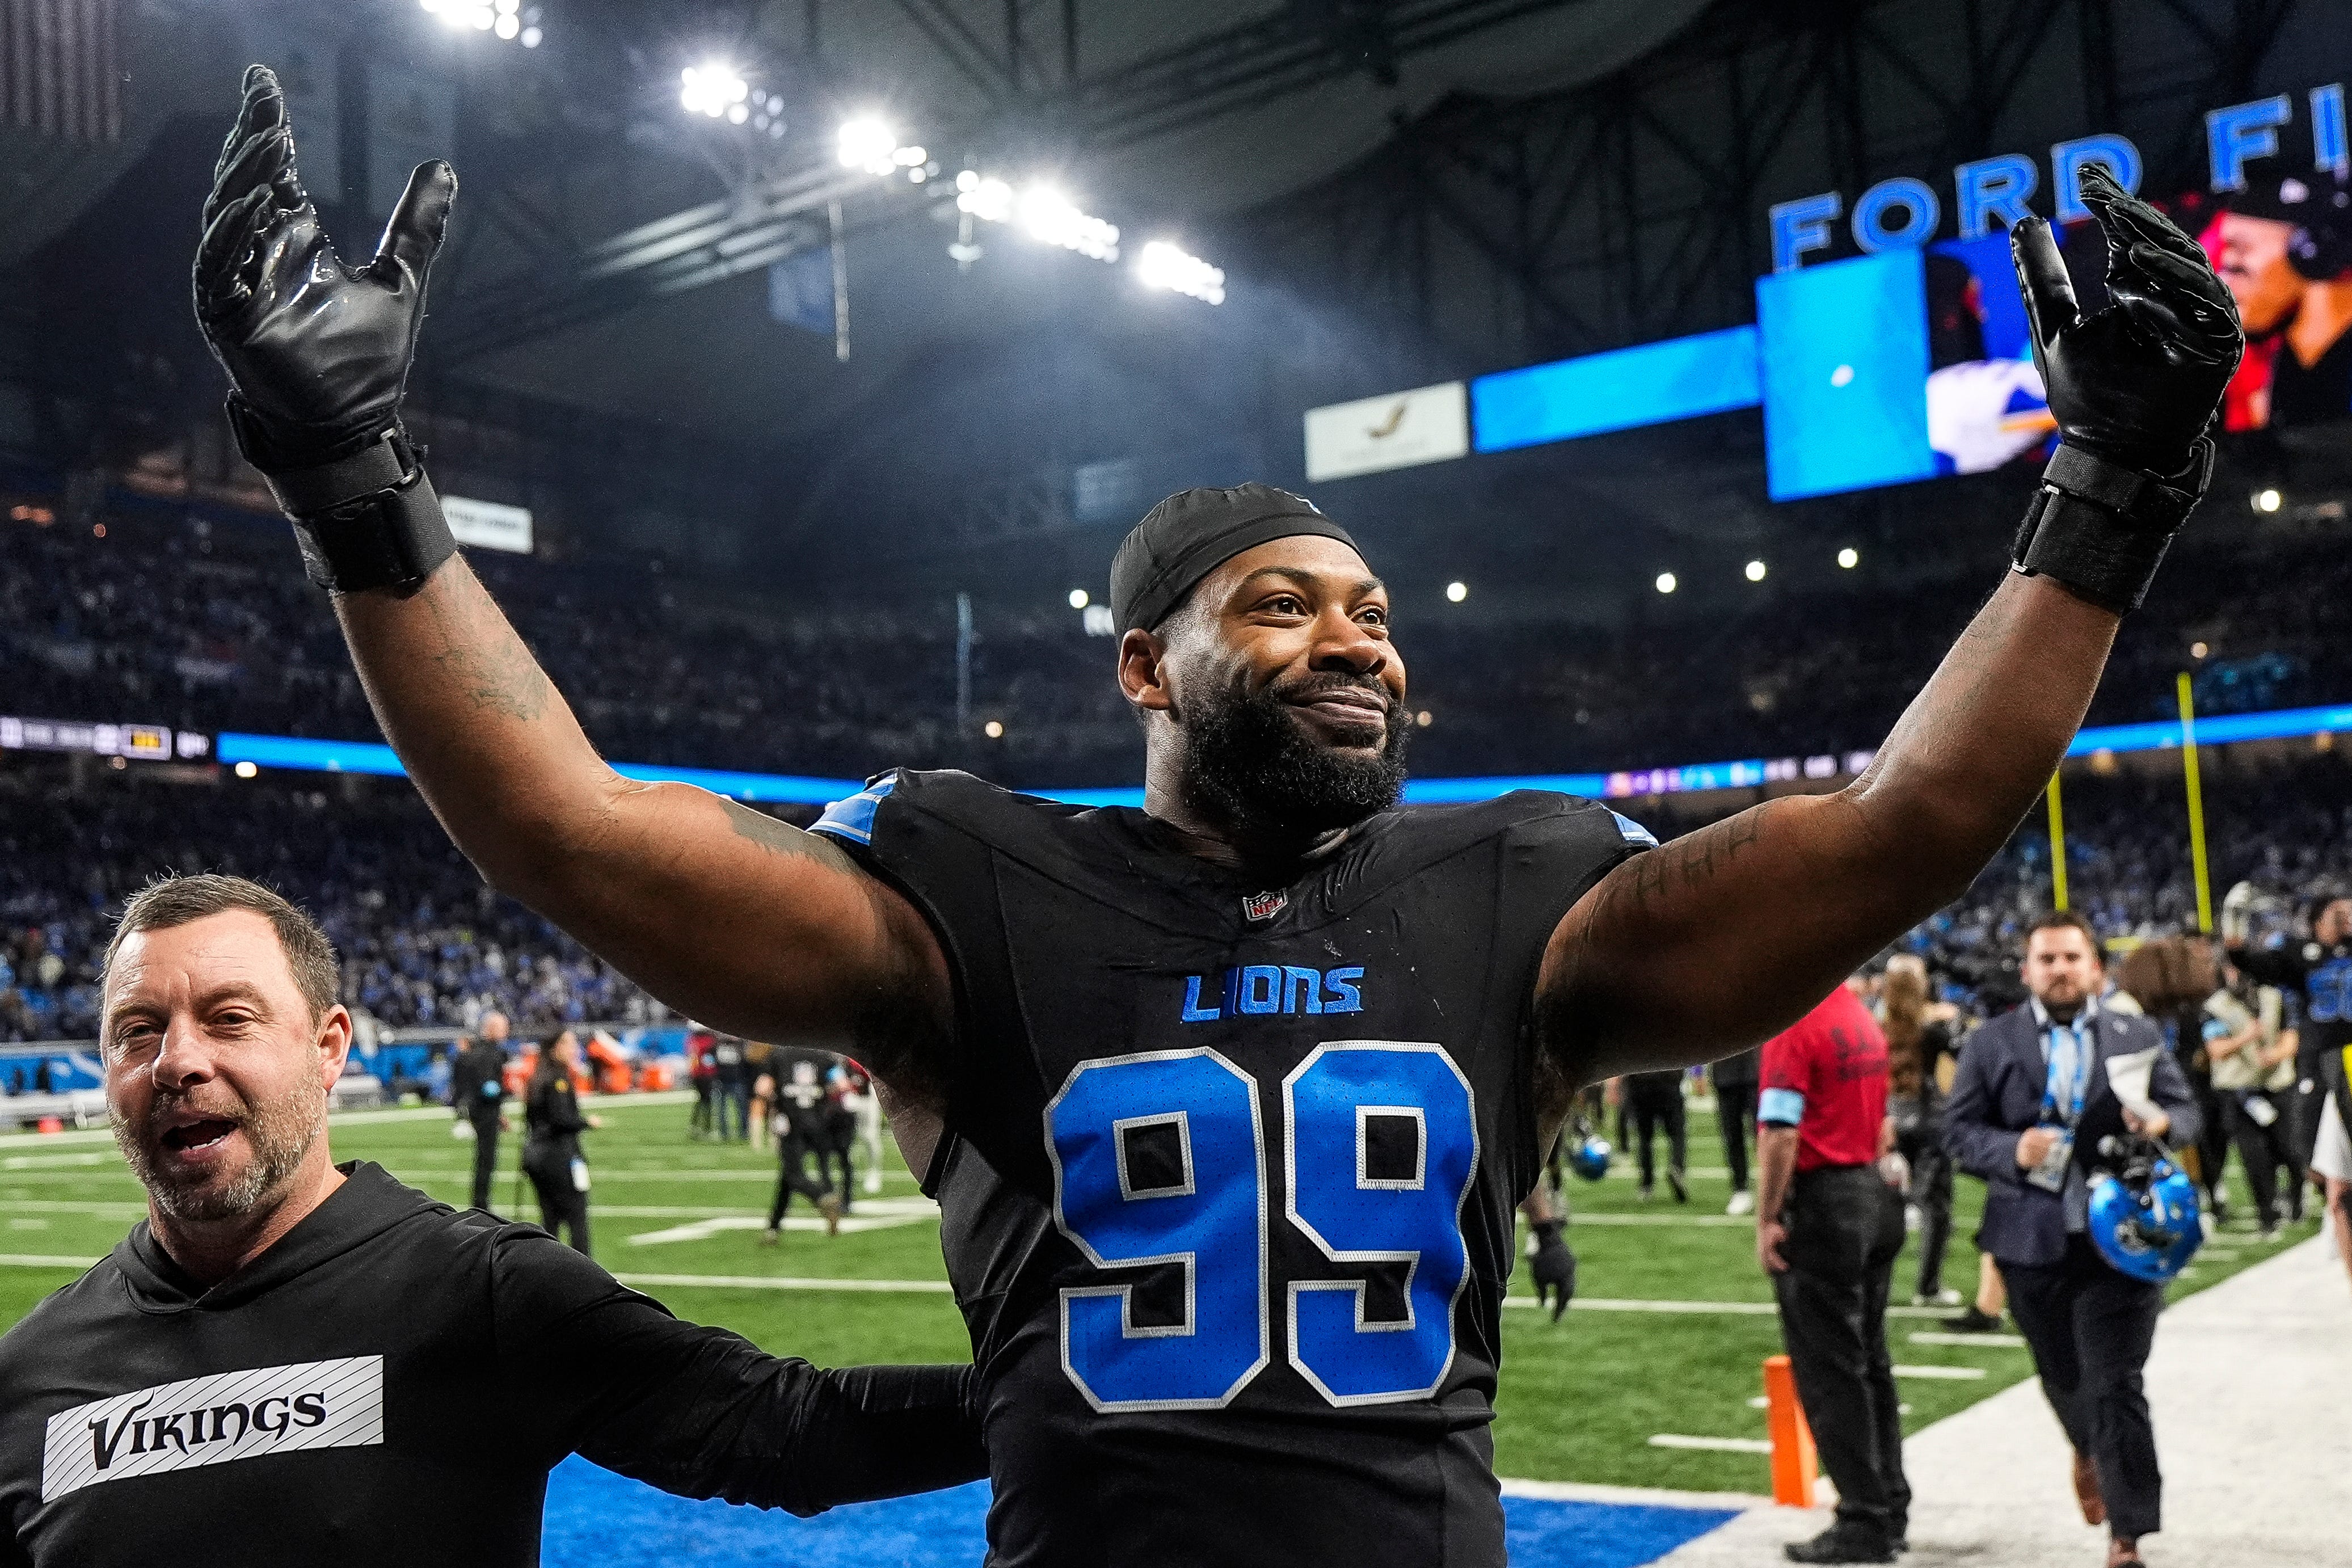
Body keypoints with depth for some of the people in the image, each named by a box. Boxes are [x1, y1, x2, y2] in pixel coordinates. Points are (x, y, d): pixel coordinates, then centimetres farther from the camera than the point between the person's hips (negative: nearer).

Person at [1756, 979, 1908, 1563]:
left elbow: (1780, 1131, -21)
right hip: (1873, 1198, 9)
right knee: (1870, 1362, 15)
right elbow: (1884, 1125, 16)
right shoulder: (1863, 1018, 10)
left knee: (1828, 1371, 0)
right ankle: (1890, 1509, 22)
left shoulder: (1795, 1022, -16)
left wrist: (1767, 1219, -15)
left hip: (1819, 1205, -9)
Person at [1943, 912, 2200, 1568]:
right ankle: (2089, 1452, 50)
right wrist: (2013, 1151, -19)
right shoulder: (1992, 1043, 2)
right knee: (2063, 1376, 17)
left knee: (2116, 1385, -4)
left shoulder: (2139, 1038, 5)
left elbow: (2186, 1110, 9)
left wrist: (2163, 1124, -14)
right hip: (2033, 1241, 1)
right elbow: (1959, 1129, 0)